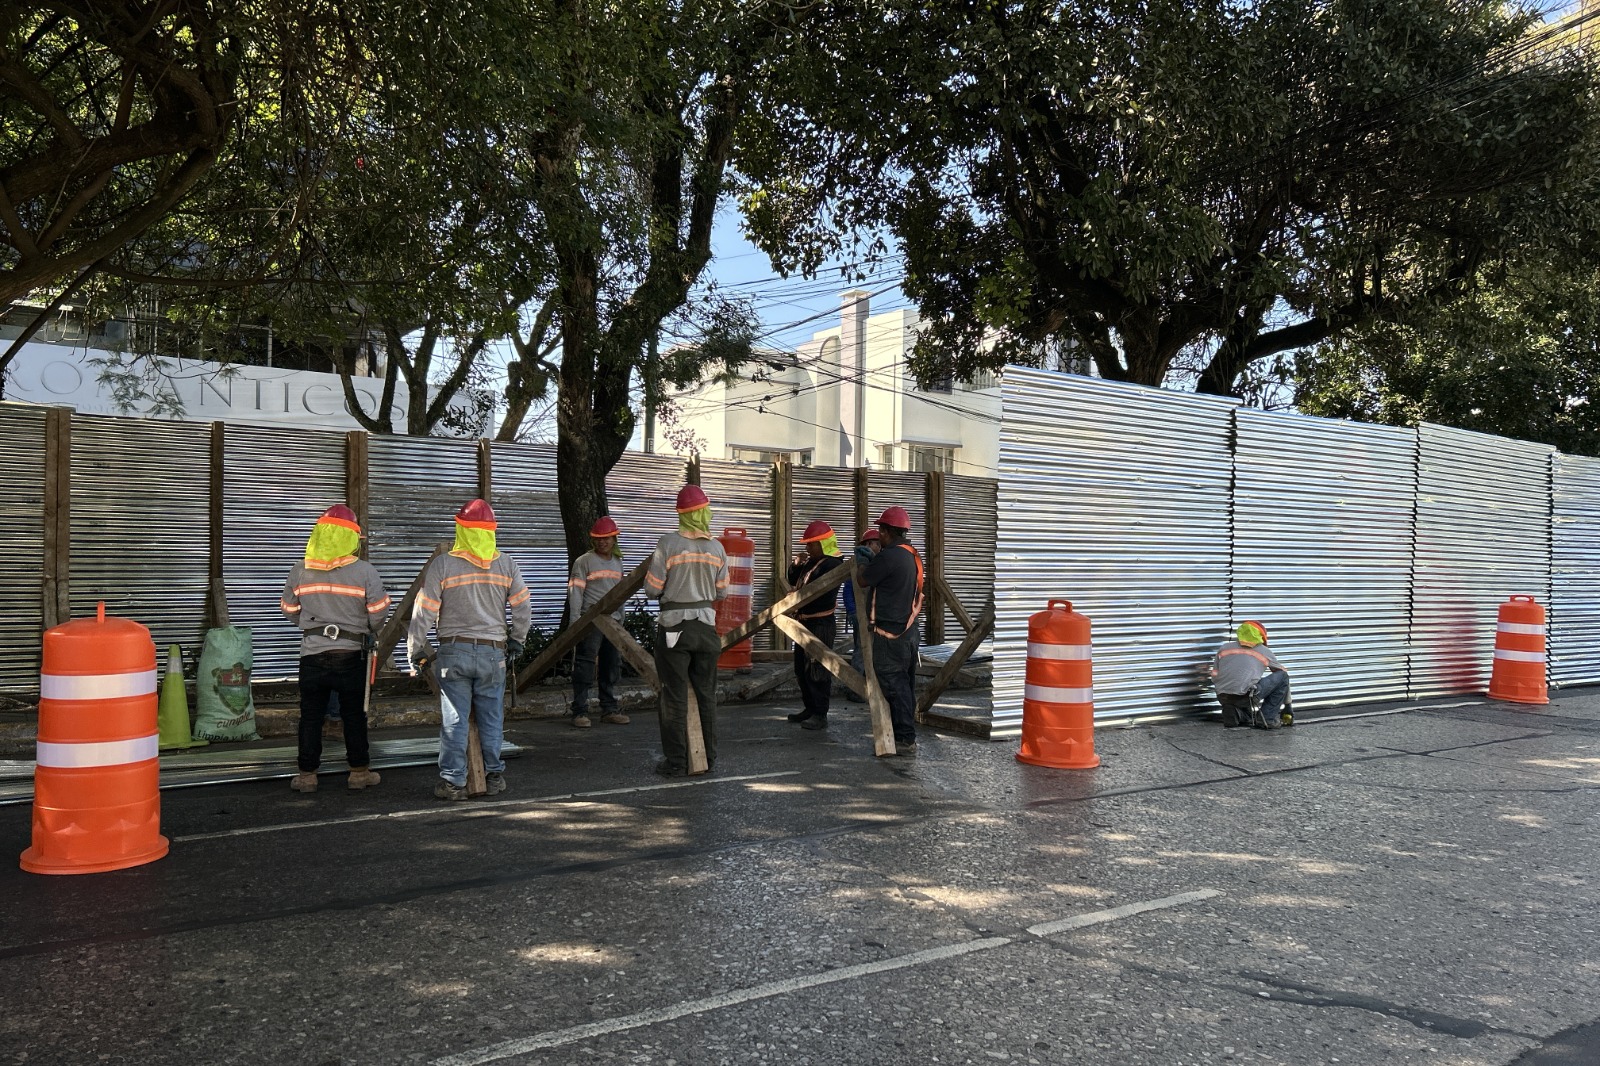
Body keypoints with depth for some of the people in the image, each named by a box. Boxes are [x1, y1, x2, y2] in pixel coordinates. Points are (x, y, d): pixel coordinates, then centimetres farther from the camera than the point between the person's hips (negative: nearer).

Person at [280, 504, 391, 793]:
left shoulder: (300, 571, -1)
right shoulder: (365, 571, -10)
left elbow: (290, 612, 9)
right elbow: (378, 616, -7)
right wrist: (372, 632, 14)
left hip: (312, 654, 2)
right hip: (351, 653, -1)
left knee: (311, 716, 10)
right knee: (354, 715, 9)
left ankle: (307, 774, 15)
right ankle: (359, 771, 16)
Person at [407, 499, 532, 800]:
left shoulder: (442, 565, -6)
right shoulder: (507, 565, 1)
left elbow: (423, 613, -5)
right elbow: (523, 609, 5)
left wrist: (416, 651, 6)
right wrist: (517, 641, 20)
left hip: (453, 652, -2)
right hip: (493, 653, 2)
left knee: (454, 719, 4)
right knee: (491, 717, 11)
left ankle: (453, 781, 7)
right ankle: (494, 775, 19)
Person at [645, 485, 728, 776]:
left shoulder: (668, 545, -13)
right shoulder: (717, 549, -1)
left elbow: (652, 589, -10)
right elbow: (721, 592, 6)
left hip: (674, 626, -3)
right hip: (706, 626, 4)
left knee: (675, 696, 3)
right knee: (706, 694, 14)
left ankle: (675, 761, 6)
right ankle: (708, 757, 21)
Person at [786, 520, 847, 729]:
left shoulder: (832, 564, -16)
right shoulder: (811, 562, 14)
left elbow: (821, 594, -25)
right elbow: (794, 582, 24)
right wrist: (796, 566, 5)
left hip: (821, 623, -10)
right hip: (805, 622, 10)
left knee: (816, 670, -8)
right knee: (801, 668, 17)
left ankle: (820, 715, -2)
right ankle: (810, 708, 28)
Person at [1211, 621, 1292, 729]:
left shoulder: (1224, 648, 22)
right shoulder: (1264, 651, 17)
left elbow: (1214, 678, 21)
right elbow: (1283, 672, 31)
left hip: (1223, 699, 5)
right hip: (1246, 697, -5)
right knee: (1282, 676, 15)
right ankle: (1267, 719, 9)